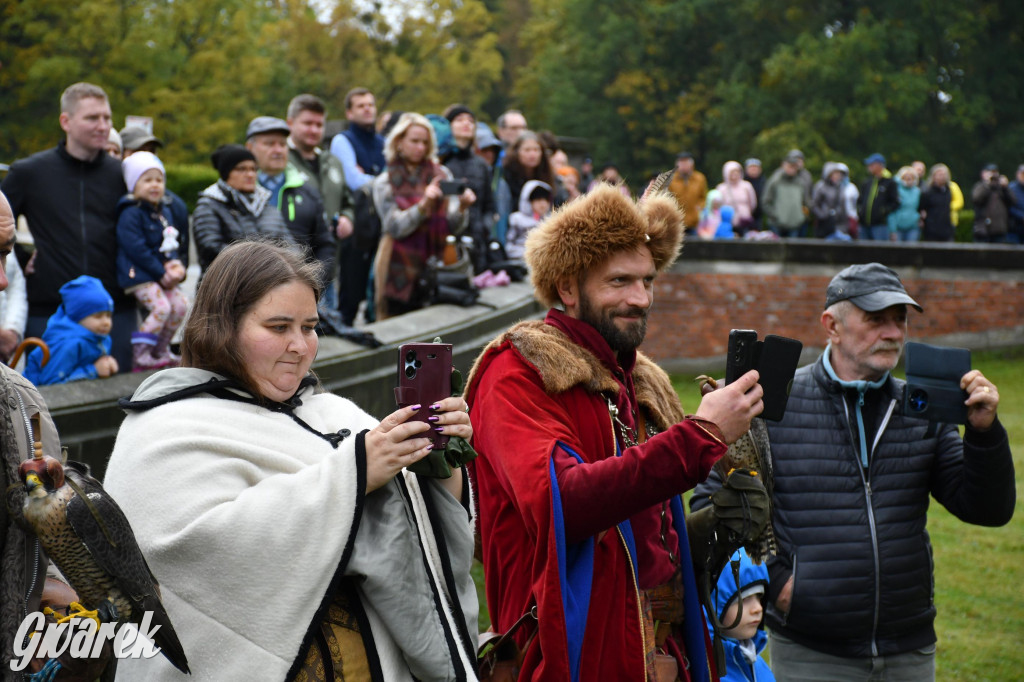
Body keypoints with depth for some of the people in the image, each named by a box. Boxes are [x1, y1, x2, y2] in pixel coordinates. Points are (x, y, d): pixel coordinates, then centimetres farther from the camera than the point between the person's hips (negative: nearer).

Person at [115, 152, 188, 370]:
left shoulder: (165, 211, 14)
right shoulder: (130, 213, -14)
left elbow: (171, 243, 17)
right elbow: (136, 248, -20)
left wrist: (175, 264, -4)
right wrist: (161, 273, -19)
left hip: (162, 274, 9)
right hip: (138, 273, -9)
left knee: (180, 305, 4)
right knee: (161, 307, -21)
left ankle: (161, 352, 20)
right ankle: (140, 356, -12)